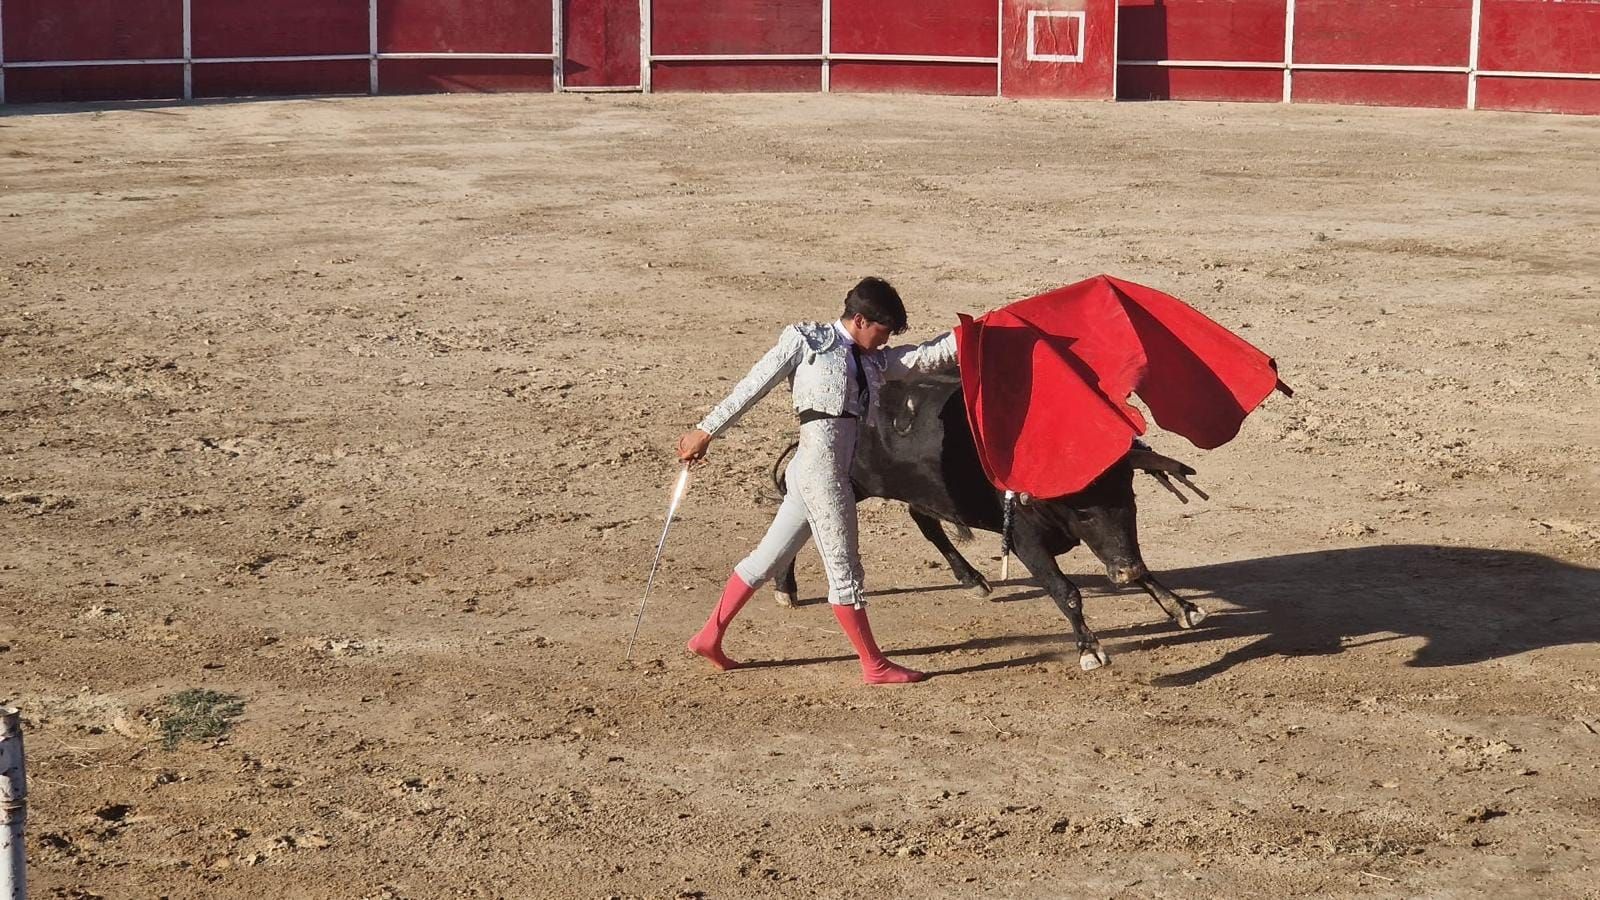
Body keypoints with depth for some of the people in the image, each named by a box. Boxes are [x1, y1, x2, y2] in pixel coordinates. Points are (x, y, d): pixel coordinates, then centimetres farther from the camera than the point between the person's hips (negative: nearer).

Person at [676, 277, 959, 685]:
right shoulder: (807, 341, -1)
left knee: (769, 557, 13)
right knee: (844, 569, 0)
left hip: (835, 472, 8)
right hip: (820, 469, -8)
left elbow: (926, 356, 11)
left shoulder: (873, 361, 17)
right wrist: (706, 431, 1)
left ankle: (709, 636, 21)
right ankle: (874, 666, 8)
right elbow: (753, 387, 0)